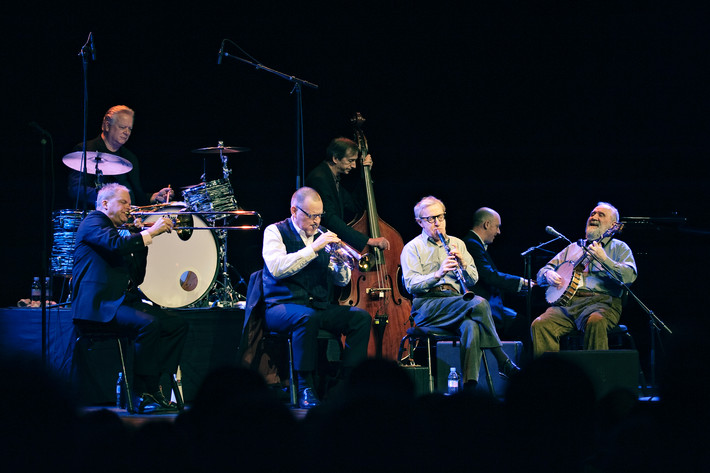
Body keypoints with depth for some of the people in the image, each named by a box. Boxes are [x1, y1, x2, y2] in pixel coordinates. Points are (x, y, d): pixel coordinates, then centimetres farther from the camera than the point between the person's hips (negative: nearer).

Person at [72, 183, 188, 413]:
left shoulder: (119, 231, 27)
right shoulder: (93, 223, 1)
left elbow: (137, 278, 22)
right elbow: (116, 245, -22)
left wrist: (141, 239, 13)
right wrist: (150, 232, -16)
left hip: (125, 299, 10)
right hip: (99, 304, -10)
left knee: (177, 324, -3)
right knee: (148, 323, -31)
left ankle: (151, 387, -7)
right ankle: (143, 396, -25)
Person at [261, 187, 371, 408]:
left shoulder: (322, 235, 17)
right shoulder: (275, 232, 2)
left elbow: (342, 281, 15)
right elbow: (276, 268, -18)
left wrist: (340, 259, -8)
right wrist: (314, 248, -18)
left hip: (320, 306, 6)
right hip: (283, 305, -6)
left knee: (361, 316, -18)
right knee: (308, 317, -38)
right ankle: (305, 388, -32)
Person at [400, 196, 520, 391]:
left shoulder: (457, 244, 23)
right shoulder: (412, 248, 10)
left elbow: (473, 280, 17)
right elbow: (411, 284, -6)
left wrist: (463, 263, -4)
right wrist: (438, 274, -22)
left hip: (457, 304, 4)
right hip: (427, 307, -4)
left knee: (472, 326, -35)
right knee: (479, 303, -31)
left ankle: (469, 387, -45)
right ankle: (503, 362, -29)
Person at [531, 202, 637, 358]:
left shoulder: (618, 248, 15)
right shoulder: (573, 248, 29)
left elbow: (630, 276, -4)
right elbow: (542, 272, 27)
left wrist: (604, 259, -14)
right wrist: (548, 274, 3)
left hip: (602, 301, -4)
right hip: (566, 302, 4)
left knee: (595, 321, -40)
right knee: (540, 325, -25)